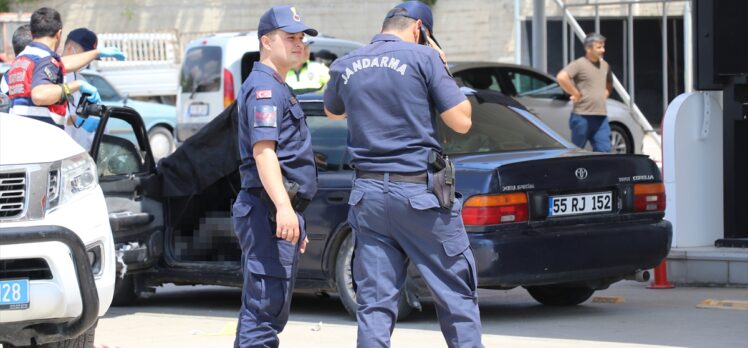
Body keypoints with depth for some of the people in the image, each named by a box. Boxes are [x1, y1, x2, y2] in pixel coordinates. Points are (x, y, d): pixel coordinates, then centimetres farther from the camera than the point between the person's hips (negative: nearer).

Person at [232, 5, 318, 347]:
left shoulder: (279, 88, 24)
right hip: (267, 211, -11)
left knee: (268, 307, 13)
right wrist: (283, 207, -33)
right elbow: (262, 150, -23)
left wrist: (295, 218, 31)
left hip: (278, 212, 11)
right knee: (265, 305, -14)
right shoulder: (264, 87, -10)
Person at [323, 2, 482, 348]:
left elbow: (332, 112, 30)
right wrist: (444, 71, 4)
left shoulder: (345, 67, 9)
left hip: (368, 193, 4)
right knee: (456, 295, 4)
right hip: (420, 190, -4)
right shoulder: (423, 58, -6)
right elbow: (461, 121, -7)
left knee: (374, 303, 4)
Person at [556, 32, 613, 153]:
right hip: (583, 116, -6)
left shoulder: (605, 65, 13)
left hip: (601, 116, 6)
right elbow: (561, 77, -24)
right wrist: (576, 94, -16)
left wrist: (605, 95, 12)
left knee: (604, 150, -1)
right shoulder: (579, 64, -10)